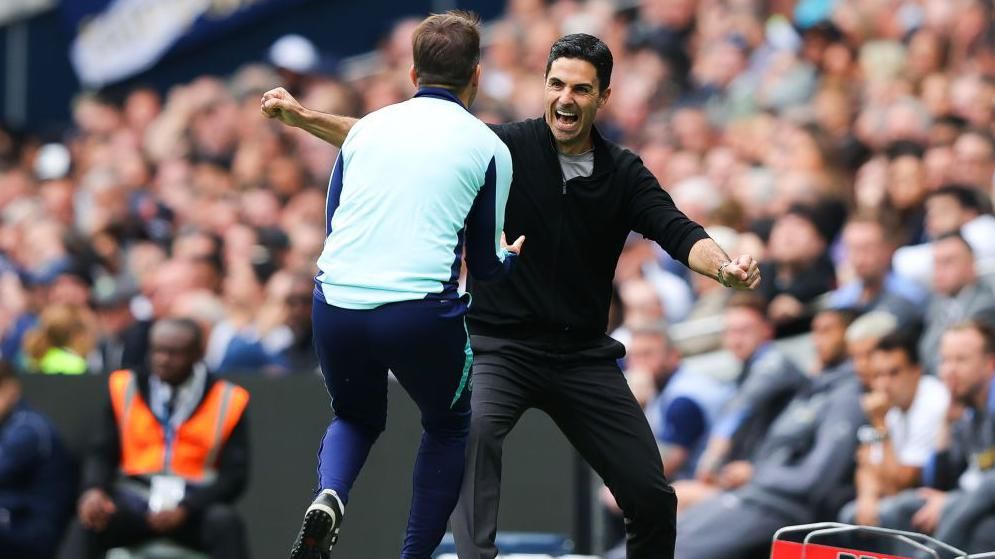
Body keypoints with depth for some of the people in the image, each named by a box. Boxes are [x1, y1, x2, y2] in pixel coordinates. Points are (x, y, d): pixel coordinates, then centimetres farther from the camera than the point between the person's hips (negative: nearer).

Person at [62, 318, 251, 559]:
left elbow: (234, 476, -2)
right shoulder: (126, 389, 8)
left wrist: (185, 509, -18)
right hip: (135, 499, 1)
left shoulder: (227, 401, 2)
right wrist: (94, 490, -17)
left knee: (226, 523, -33)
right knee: (87, 523, -28)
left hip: (194, 505, -1)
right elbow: (102, 453, 7)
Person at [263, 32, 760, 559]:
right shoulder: (505, 148, -8)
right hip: (499, 347, -3)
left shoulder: (624, 174, 0)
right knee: (474, 428, -36)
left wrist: (725, 267, -34)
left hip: (584, 355, 3)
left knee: (652, 498, 2)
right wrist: (303, 116, -19)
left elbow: (679, 234, -12)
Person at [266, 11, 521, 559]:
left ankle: (328, 497, -3)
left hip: (335, 307, 3)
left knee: (356, 418, 28)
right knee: (448, 427, 25)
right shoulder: (488, 148, 6)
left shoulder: (367, 128, 15)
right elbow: (484, 264, 12)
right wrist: (510, 256, 35)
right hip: (421, 311, -3)